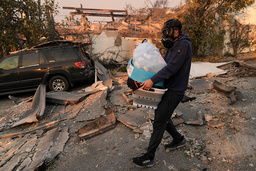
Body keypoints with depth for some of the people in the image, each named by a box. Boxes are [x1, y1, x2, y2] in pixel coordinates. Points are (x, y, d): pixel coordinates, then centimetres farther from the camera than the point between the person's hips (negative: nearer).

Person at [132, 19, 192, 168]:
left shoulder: (183, 44, -16)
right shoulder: (172, 45, 15)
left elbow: (172, 66, -27)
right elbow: (164, 63, 17)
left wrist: (153, 80, -32)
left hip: (175, 90, -10)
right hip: (168, 87, 10)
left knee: (159, 122, -7)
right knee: (162, 116, 17)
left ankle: (149, 158, 4)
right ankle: (179, 140, 39)